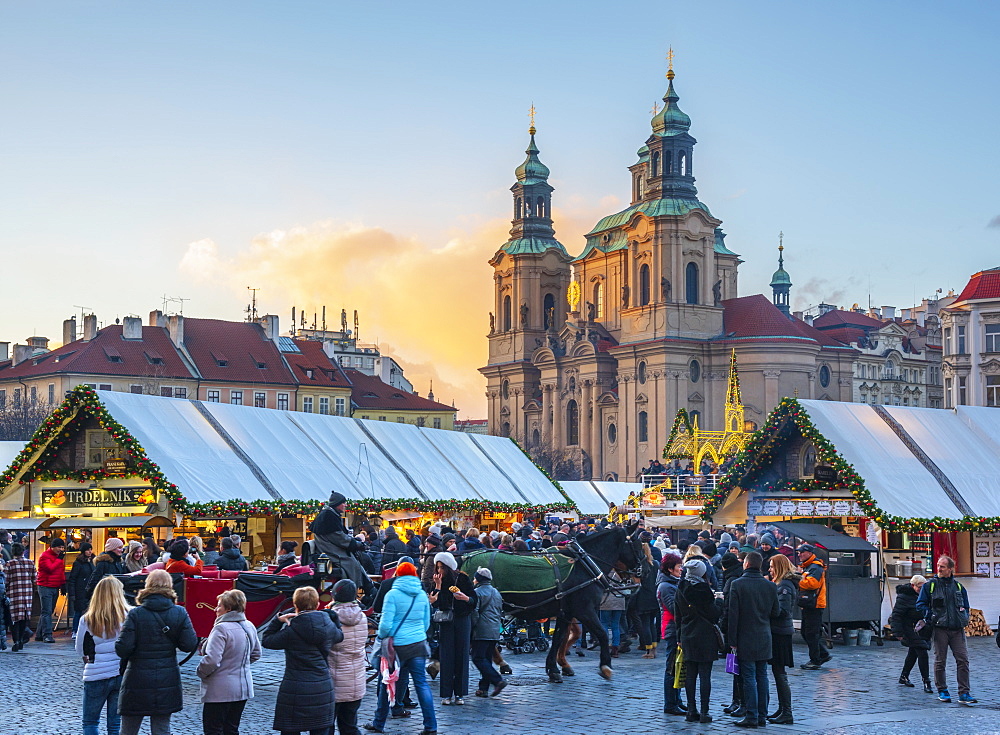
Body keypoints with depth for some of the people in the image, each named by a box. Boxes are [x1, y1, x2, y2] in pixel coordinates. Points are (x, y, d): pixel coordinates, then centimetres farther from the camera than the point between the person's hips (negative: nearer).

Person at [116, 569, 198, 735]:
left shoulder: (135, 614, -11)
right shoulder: (180, 613, -4)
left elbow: (123, 649, -14)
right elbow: (190, 645, -5)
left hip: (137, 680, -2)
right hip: (167, 682, 2)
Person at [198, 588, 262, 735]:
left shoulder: (221, 629, -19)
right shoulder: (249, 627, 7)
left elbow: (211, 660, -25)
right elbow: (255, 654, 20)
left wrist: (201, 672, -7)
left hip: (220, 691, -8)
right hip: (243, 688, 8)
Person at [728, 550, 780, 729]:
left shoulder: (737, 585, -10)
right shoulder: (770, 586, 2)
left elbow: (733, 614, -11)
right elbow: (776, 612, 8)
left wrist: (732, 641, -7)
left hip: (745, 639, -4)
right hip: (764, 640, 4)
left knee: (749, 677, -2)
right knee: (762, 677, 10)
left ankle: (751, 717, -2)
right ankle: (762, 716, 13)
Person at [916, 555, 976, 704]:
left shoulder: (958, 586, 13)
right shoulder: (929, 585, 4)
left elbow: (965, 606, 23)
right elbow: (920, 604, 4)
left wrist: (964, 618, 5)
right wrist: (930, 616, -9)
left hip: (957, 629, 2)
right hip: (940, 629, -2)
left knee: (963, 659, -5)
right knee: (940, 661, 3)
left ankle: (964, 693, -3)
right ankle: (942, 691, 16)